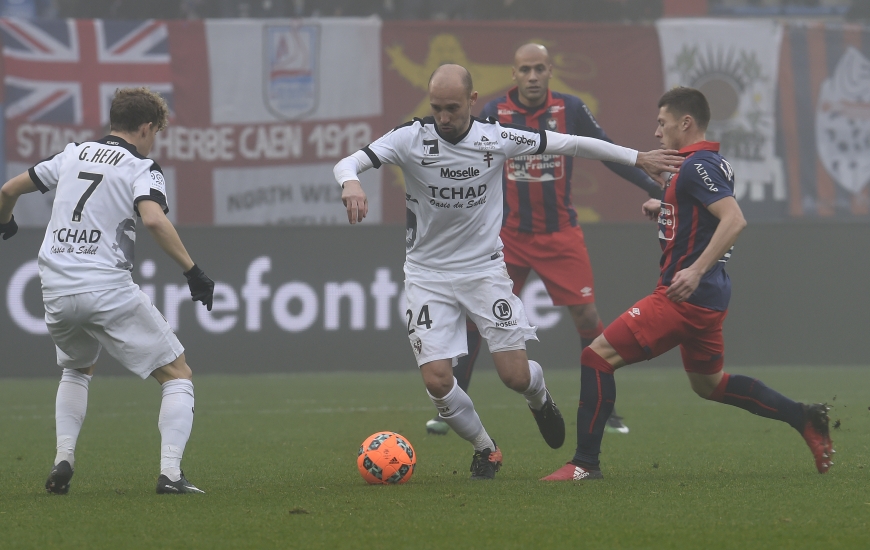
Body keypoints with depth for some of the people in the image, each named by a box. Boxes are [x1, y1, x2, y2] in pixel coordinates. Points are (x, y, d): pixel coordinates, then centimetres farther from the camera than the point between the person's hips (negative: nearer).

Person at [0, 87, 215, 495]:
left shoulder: (73, 155, 15)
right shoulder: (140, 168, -1)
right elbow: (154, 219, -21)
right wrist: (192, 271, -16)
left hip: (56, 290, 5)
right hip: (108, 289, -5)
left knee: (76, 369, 33)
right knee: (177, 374, 5)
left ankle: (63, 461, 16)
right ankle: (170, 473, -10)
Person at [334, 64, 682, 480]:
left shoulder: (496, 138, -8)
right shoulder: (412, 138, -13)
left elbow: (569, 144, 3)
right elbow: (348, 163, -20)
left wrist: (636, 158, 7)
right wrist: (351, 183, -45)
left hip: (484, 269, 1)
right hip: (428, 274, -1)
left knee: (516, 375, -6)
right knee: (437, 380, -13)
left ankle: (540, 398, 33)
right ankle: (485, 450, 14)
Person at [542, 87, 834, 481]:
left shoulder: (697, 166, -15)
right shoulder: (711, 163, 15)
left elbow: (734, 220, -27)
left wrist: (696, 270, -32)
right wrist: (664, 210, 18)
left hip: (684, 296, -11)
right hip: (708, 299, 11)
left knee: (598, 356, -8)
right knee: (708, 384, 26)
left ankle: (585, 463, -8)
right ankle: (806, 419, 21)